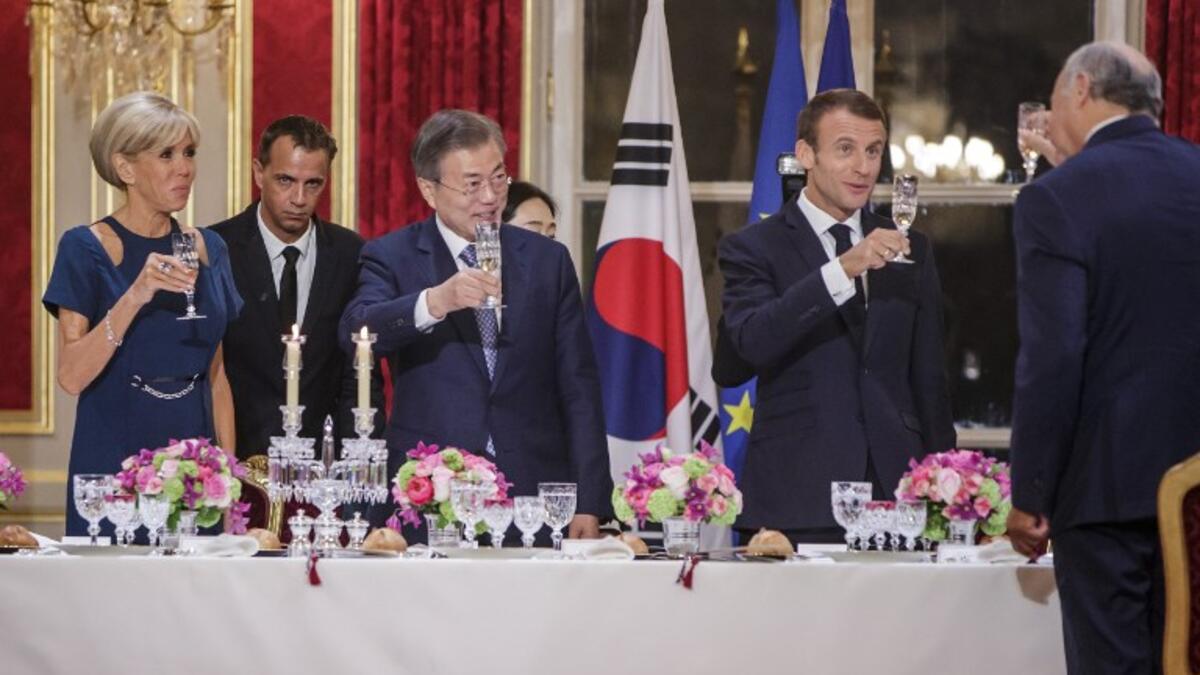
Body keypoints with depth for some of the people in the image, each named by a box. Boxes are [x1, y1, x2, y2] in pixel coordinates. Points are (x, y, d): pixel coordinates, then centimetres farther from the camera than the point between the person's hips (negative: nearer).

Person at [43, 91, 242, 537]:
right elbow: (71, 377, -14)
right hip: (113, 464, -4)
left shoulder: (208, 249, 9)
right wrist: (135, 296, -24)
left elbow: (216, 375, 13)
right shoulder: (86, 249, -6)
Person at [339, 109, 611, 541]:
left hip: (534, 494, 2)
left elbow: (578, 390, 11)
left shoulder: (547, 259, 11)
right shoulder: (392, 258, 4)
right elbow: (355, 332, -16)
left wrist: (589, 505, 4)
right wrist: (434, 302, -33)